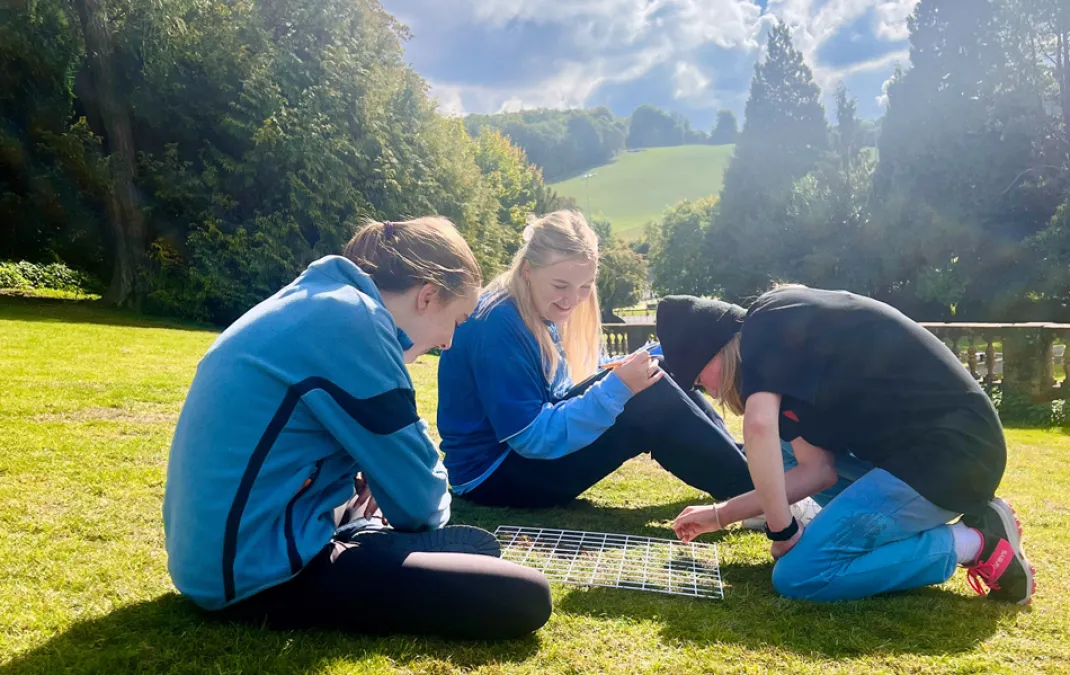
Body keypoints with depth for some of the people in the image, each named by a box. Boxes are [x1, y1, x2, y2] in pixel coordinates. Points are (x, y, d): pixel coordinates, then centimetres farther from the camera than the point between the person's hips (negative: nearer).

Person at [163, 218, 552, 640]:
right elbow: (416, 500, -13)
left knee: (474, 544, 22)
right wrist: (432, 509, 9)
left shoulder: (312, 301, 11)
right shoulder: (350, 317, -19)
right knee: (523, 598, -14)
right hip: (260, 572, -10)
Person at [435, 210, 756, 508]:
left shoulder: (539, 311, 3)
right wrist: (616, 389, -28)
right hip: (496, 474, -9)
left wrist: (617, 380, -6)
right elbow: (531, 437, -26)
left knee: (648, 386, -2)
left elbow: (552, 398, 9)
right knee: (650, 401, -21)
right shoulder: (497, 325, -24)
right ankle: (751, 489, -9)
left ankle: (739, 461, 5)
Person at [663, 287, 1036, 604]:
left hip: (949, 451, -10)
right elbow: (819, 470, 11)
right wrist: (721, 514, 14)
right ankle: (921, 518, 12)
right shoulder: (787, 360, 16)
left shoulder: (766, 324, -10)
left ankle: (971, 543, -3)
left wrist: (782, 531, -14)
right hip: (936, 445, 10)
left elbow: (759, 426, -26)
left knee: (798, 576, -11)